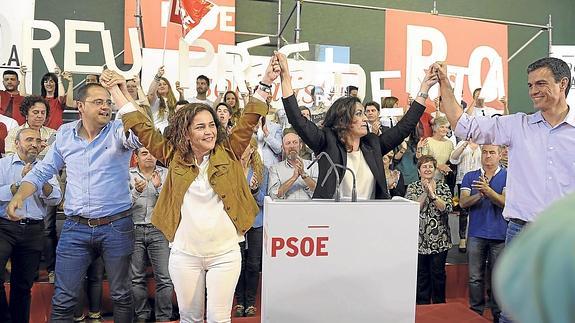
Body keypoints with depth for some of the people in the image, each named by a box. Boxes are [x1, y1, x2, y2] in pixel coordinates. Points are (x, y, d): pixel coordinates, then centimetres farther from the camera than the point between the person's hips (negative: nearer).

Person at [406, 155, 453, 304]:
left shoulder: (443, 187, 5)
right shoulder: (412, 187, 4)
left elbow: (447, 208, -9)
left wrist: (433, 194, -18)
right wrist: (425, 193, -16)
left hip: (440, 239, 0)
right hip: (420, 239, 0)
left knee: (438, 274, 6)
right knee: (422, 275, 8)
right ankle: (422, 307, 21)